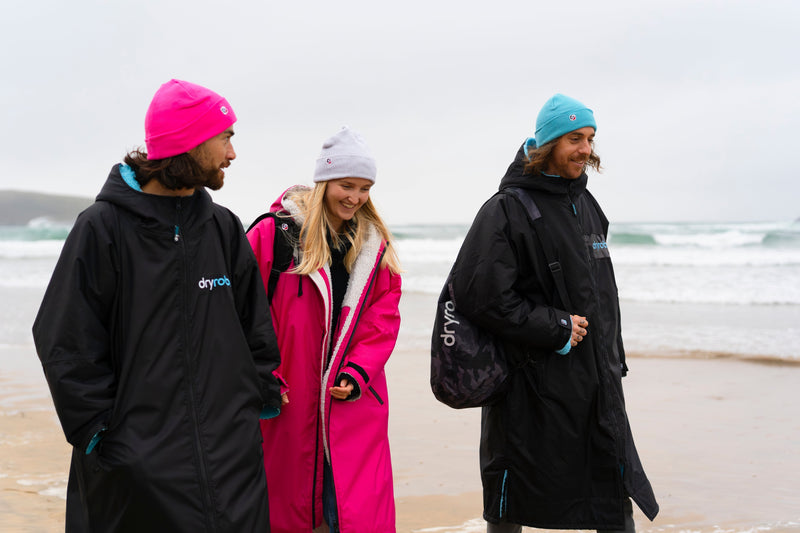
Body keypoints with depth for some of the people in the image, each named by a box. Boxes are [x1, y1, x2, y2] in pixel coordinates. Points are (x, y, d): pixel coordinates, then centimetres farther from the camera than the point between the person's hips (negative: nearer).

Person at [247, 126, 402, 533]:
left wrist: (358, 372, -7)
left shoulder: (376, 245, 8)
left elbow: (383, 317, 7)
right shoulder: (275, 232, -5)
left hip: (354, 398, 2)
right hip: (289, 399, -2)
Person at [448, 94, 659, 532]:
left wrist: (613, 361, 18)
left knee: (617, 496, 10)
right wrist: (555, 328, -17)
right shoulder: (507, 209, -12)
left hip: (596, 381, 7)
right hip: (533, 385, -7)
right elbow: (478, 295, -20)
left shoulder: (586, 205, 13)